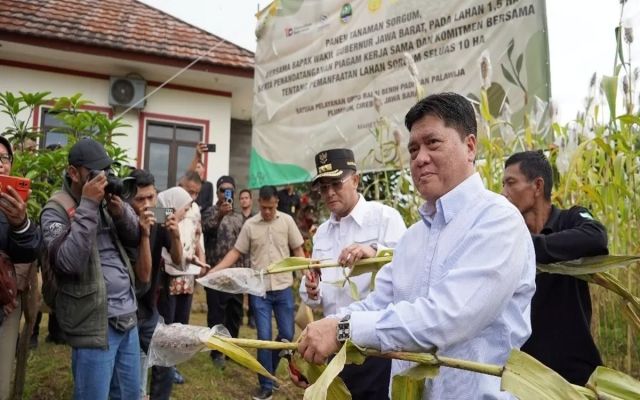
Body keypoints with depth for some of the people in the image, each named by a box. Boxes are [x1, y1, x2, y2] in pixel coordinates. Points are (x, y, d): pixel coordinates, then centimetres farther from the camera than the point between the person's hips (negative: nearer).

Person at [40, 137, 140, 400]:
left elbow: (136, 238, 8)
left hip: (127, 317, 7)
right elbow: (68, 262, -25)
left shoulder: (105, 199, 9)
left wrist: (120, 210, -11)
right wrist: (88, 205, -23)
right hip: (95, 323, -7)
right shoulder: (56, 210, -11)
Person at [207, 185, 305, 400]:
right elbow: (236, 252, 1)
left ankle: (269, 367, 37)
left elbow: (298, 250, 3)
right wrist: (214, 270, -9)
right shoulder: (249, 225, -2)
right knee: (263, 337, 2)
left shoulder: (287, 221, -2)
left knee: (287, 334, 8)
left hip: (283, 288, 1)